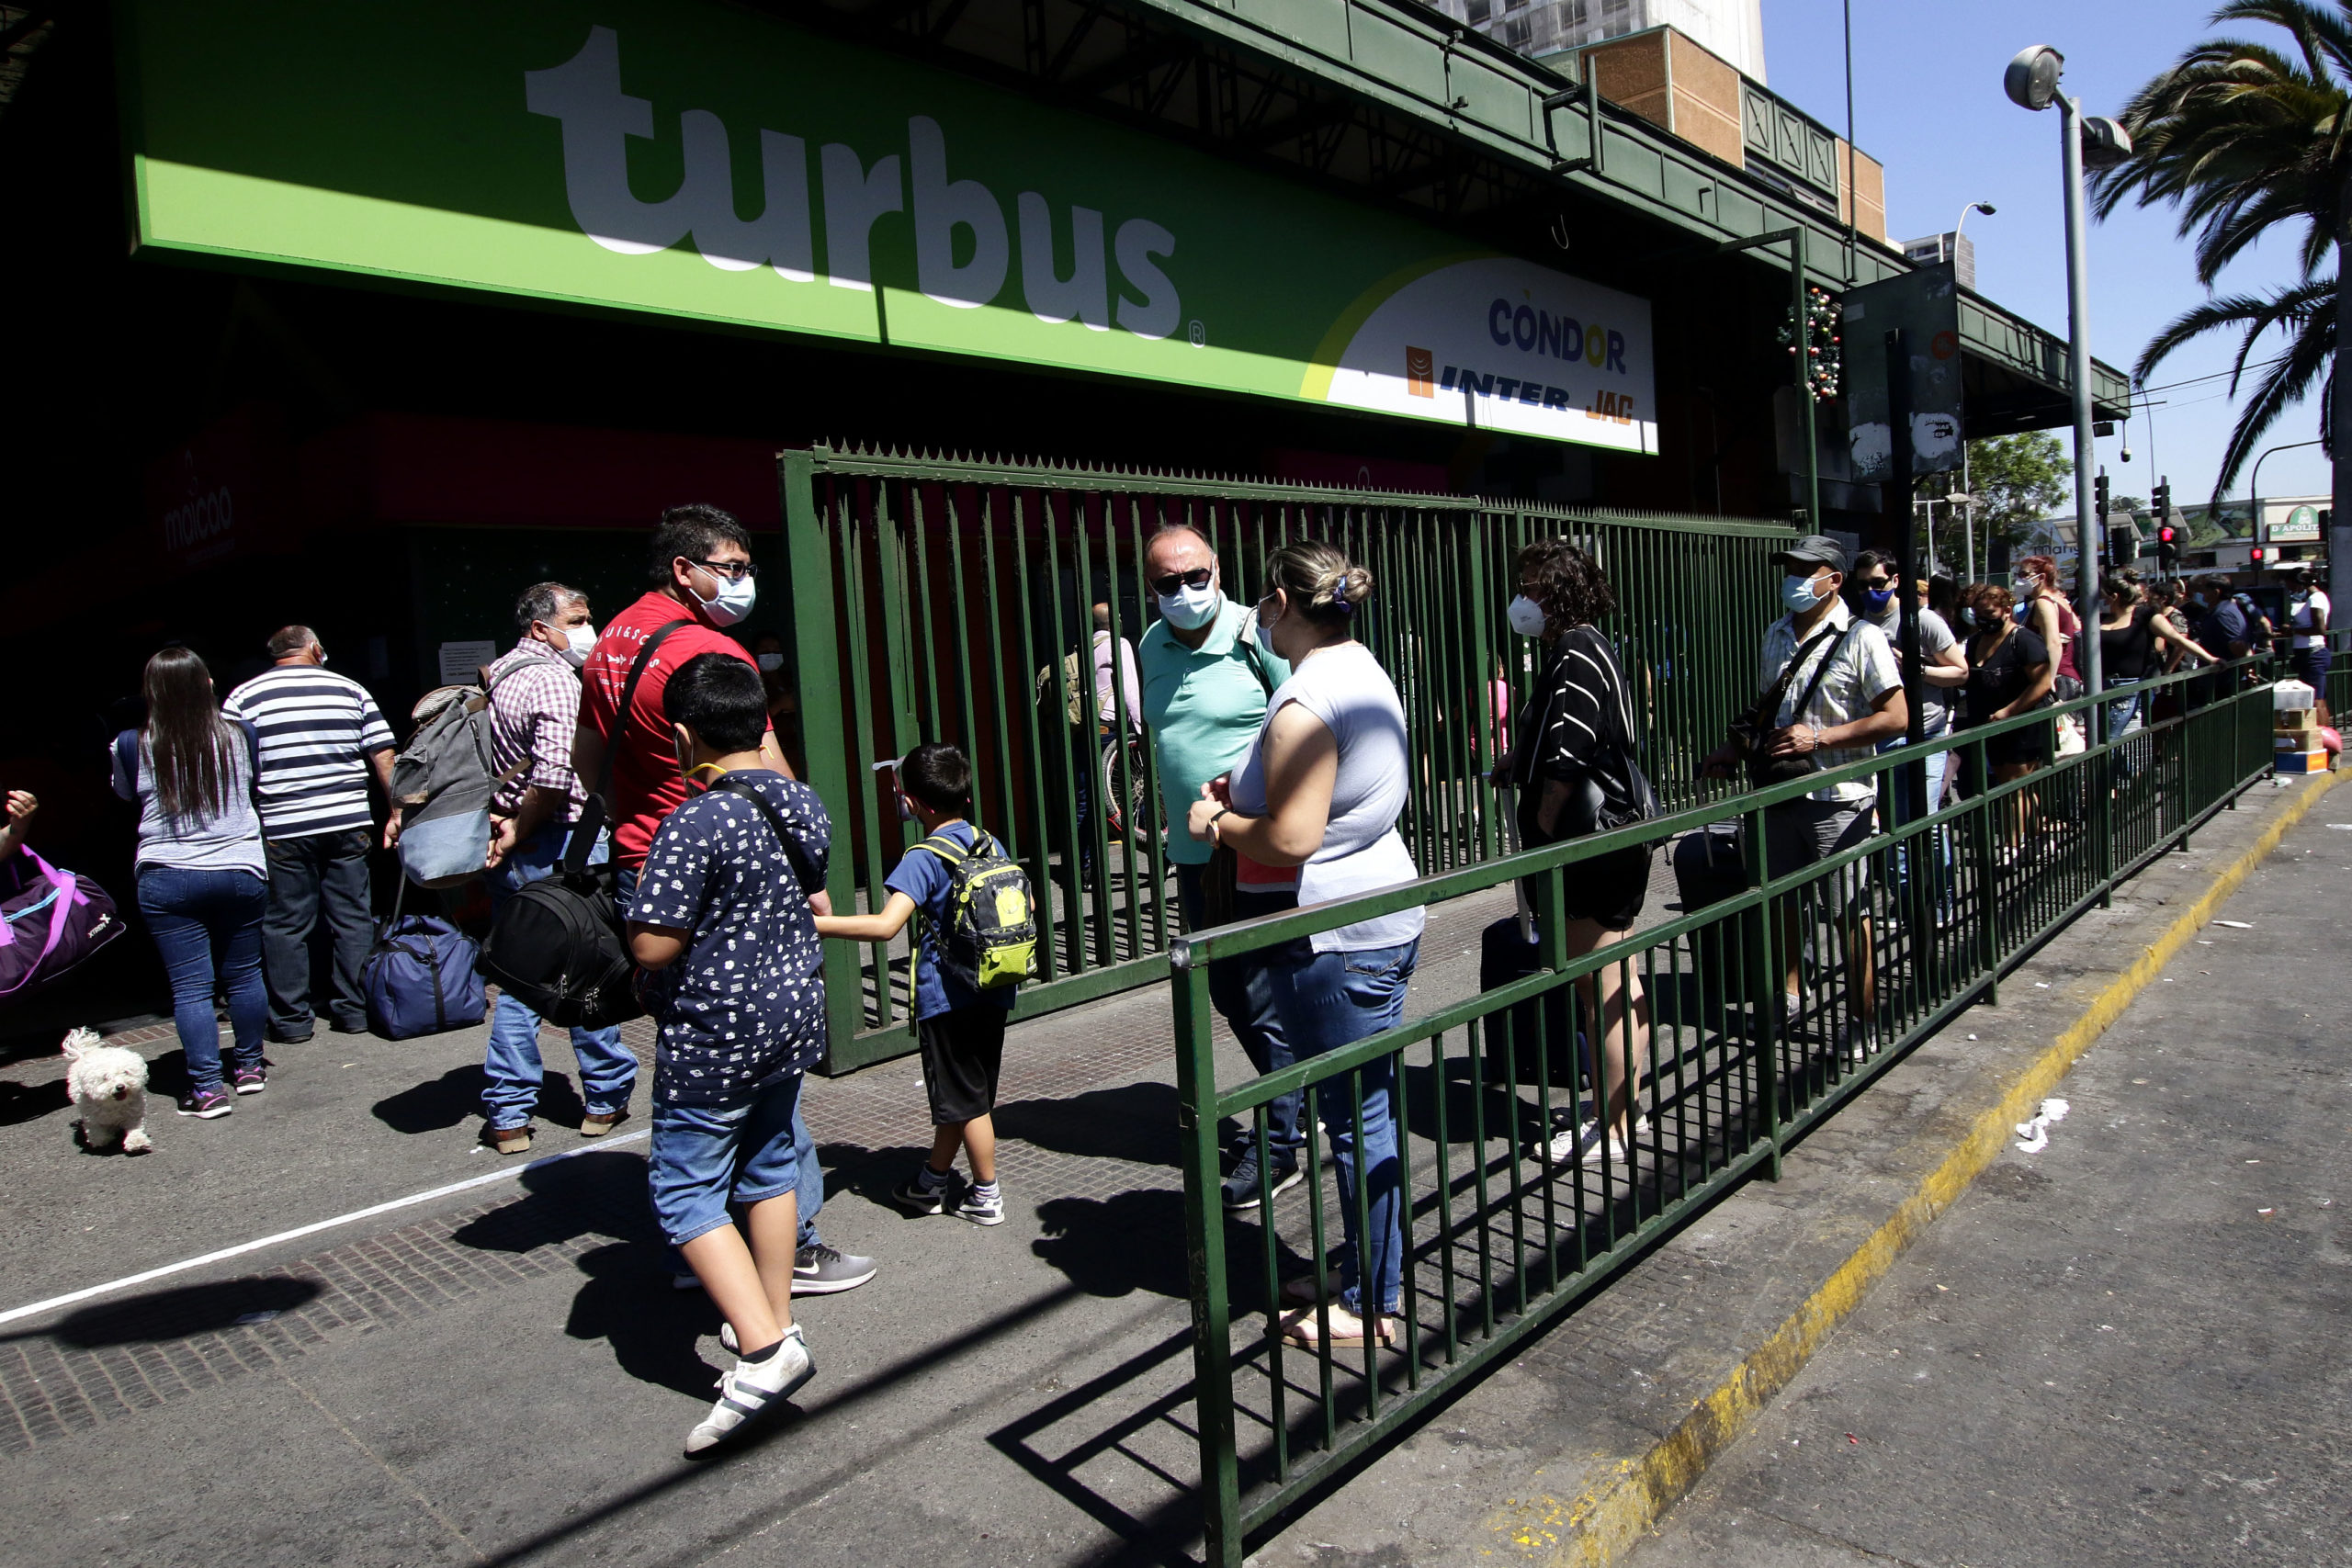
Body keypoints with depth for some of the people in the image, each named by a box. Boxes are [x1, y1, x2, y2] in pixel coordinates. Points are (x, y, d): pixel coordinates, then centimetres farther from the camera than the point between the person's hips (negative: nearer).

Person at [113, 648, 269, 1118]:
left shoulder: (131, 745, -7)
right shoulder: (240, 734, -4)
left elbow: (125, 795, 13)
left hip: (167, 878, -2)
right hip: (241, 871, 2)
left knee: (190, 986, 2)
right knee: (244, 974, 14)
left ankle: (207, 1088, 2)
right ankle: (249, 1067, 25)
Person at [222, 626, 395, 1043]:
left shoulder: (243, 697, 2)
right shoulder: (351, 690, 5)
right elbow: (384, 757, 2)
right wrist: (396, 813, 7)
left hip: (282, 829, -1)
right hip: (348, 822, 1)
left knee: (286, 925, 7)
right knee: (354, 919, 8)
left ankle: (290, 1020, 13)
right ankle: (355, 1010, 12)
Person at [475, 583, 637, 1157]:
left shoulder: (499, 675, 14)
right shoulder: (556, 682, -15)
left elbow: (492, 765, 21)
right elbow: (554, 778, -25)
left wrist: (504, 822, 12)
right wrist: (518, 833, -12)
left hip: (511, 851, 9)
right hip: (563, 845, -9)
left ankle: (507, 1115, 15)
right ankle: (605, 1099, 15)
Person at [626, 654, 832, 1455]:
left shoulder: (695, 825, -22)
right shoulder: (805, 805, 1)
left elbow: (653, 945, -23)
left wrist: (645, 971, -2)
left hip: (713, 1036, -7)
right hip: (793, 1014, 8)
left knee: (687, 1191, 4)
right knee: (770, 1167, 20)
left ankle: (763, 1351, -5)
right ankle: (776, 1322, 33)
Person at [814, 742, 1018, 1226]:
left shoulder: (923, 859, -17)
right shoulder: (988, 843, 4)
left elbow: (886, 924, -29)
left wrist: (813, 924, -27)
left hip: (946, 998, -7)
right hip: (993, 992, 7)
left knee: (965, 1099, 6)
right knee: (958, 1094, 17)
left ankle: (987, 1196, 18)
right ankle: (933, 1181, 32)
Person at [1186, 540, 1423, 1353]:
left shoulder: (1306, 701, -20)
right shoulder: (1364, 670, 12)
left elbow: (1292, 840, -24)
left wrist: (1217, 823, -7)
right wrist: (1246, 791, 15)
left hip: (1335, 937, -10)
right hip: (1384, 914, 10)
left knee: (1356, 1120, 1)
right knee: (1365, 1110, 18)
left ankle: (1371, 1306, 16)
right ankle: (1362, 1274, 32)